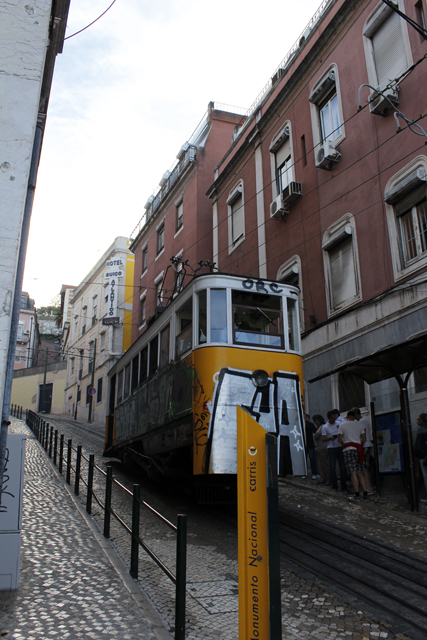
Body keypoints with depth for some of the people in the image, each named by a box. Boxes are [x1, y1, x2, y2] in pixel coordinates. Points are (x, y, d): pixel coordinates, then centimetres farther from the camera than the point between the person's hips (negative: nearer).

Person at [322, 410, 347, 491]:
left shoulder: (339, 424, 8)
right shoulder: (325, 427, 1)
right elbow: (323, 439, -1)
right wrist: (330, 438, -19)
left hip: (340, 447, 2)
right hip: (331, 448, -2)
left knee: (343, 467, 1)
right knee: (332, 468, -1)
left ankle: (344, 486, 10)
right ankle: (334, 486, 8)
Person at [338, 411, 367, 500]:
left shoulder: (342, 425, 3)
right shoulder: (360, 425, 12)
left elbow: (340, 440, 1)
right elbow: (364, 439, 11)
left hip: (348, 449, -4)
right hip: (358, 448, 4)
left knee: (353, 473, -8)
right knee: (359, 472, 9)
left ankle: (357, 494, -11)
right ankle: (365, 492, 4)